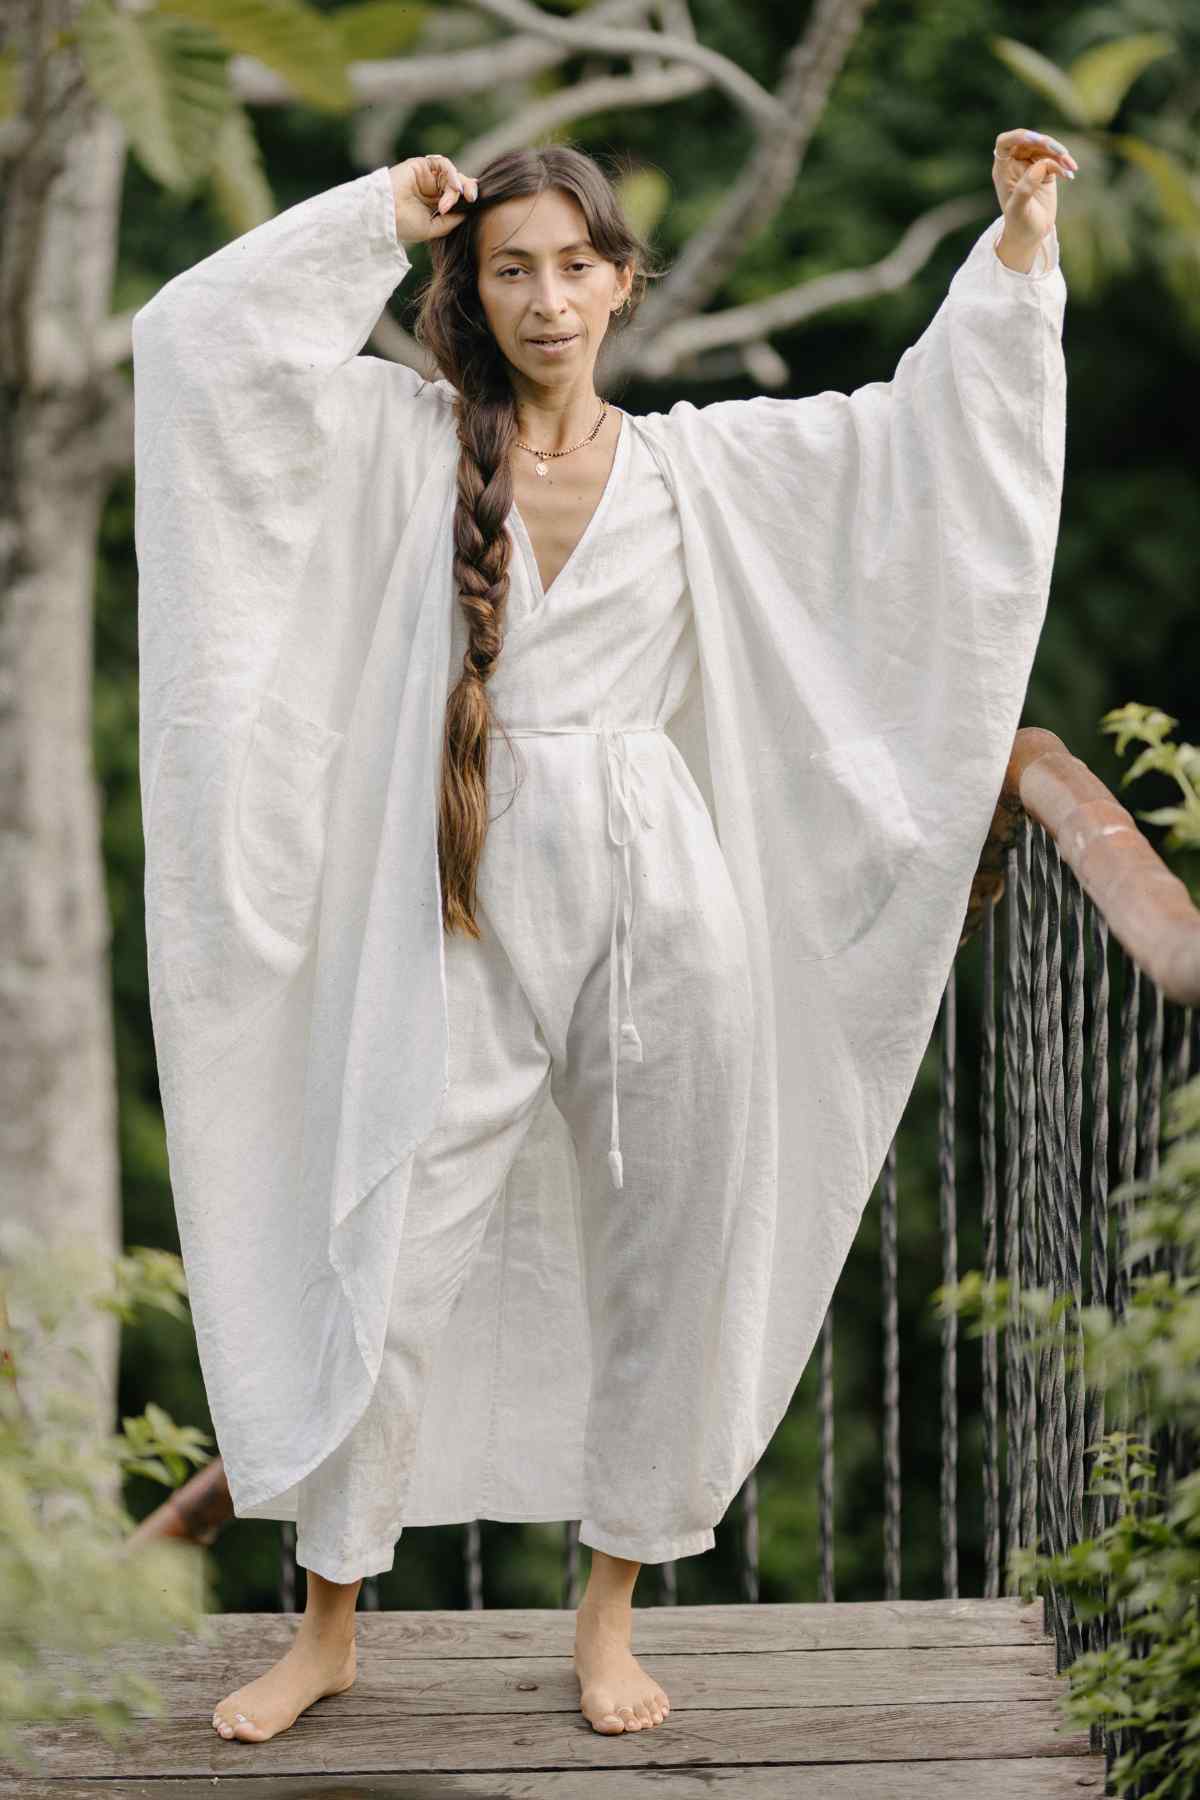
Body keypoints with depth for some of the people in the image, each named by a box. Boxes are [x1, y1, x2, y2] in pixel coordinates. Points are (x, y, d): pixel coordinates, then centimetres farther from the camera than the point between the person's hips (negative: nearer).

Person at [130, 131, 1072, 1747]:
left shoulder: (700, 464, 7)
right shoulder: (406, 441, 4)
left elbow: (925, 430, 8)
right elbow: (203, 339, -6)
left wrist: (1016, 243, 1)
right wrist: (377, 220, -3)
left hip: (661, 900, 2)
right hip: (469, 914, -1)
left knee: (665, 1262, 6)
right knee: (391, 1265, 0)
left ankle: (611, 1615, 21)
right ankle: (329, 1625, 14)